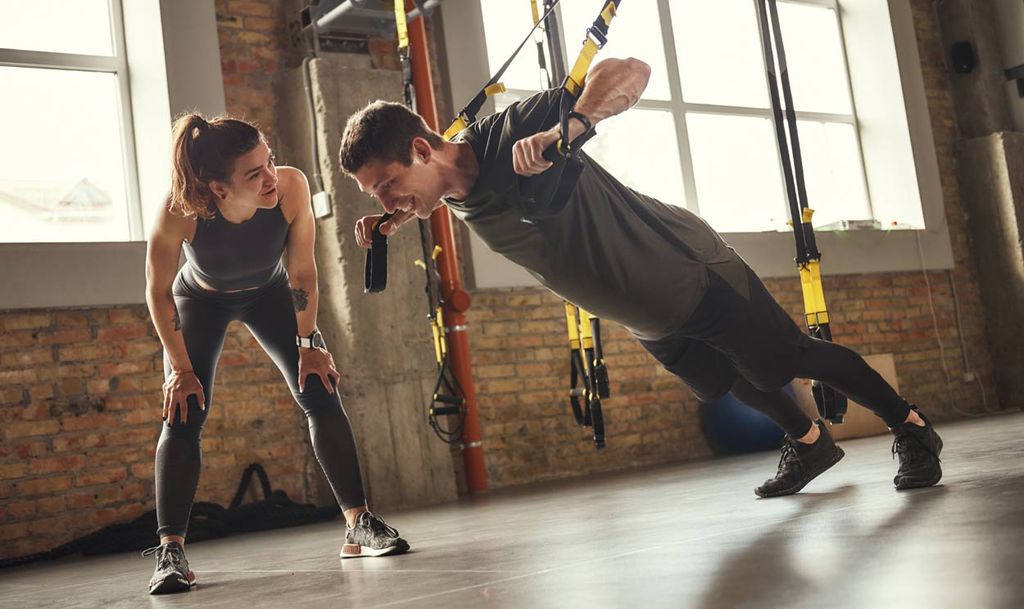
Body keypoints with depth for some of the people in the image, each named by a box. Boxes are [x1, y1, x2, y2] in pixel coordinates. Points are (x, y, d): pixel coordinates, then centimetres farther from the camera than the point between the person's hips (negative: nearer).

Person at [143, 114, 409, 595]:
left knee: (321, 396, -8)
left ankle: (359, 525, 1)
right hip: (198, 301, -1)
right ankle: (170, 552, -7)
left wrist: (308, 343, -15)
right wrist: (180, 367, -18)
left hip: (268, 293, 1)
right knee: (183, 415, -13)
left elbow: (302, 274, -21)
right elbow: (158, 292, -23)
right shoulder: (181, 210, -39)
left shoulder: (291, 186, -36)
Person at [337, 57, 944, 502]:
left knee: (792, 358, 7)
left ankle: (912, 426, 29)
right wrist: (396, 221, -3)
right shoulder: (456, 199, -11)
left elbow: (632, 70, -39)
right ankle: (810, 442, 50)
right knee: (731, 384, 25)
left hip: (692, 270, -7)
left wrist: (566, 129, -57)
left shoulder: (515, 133, -34)